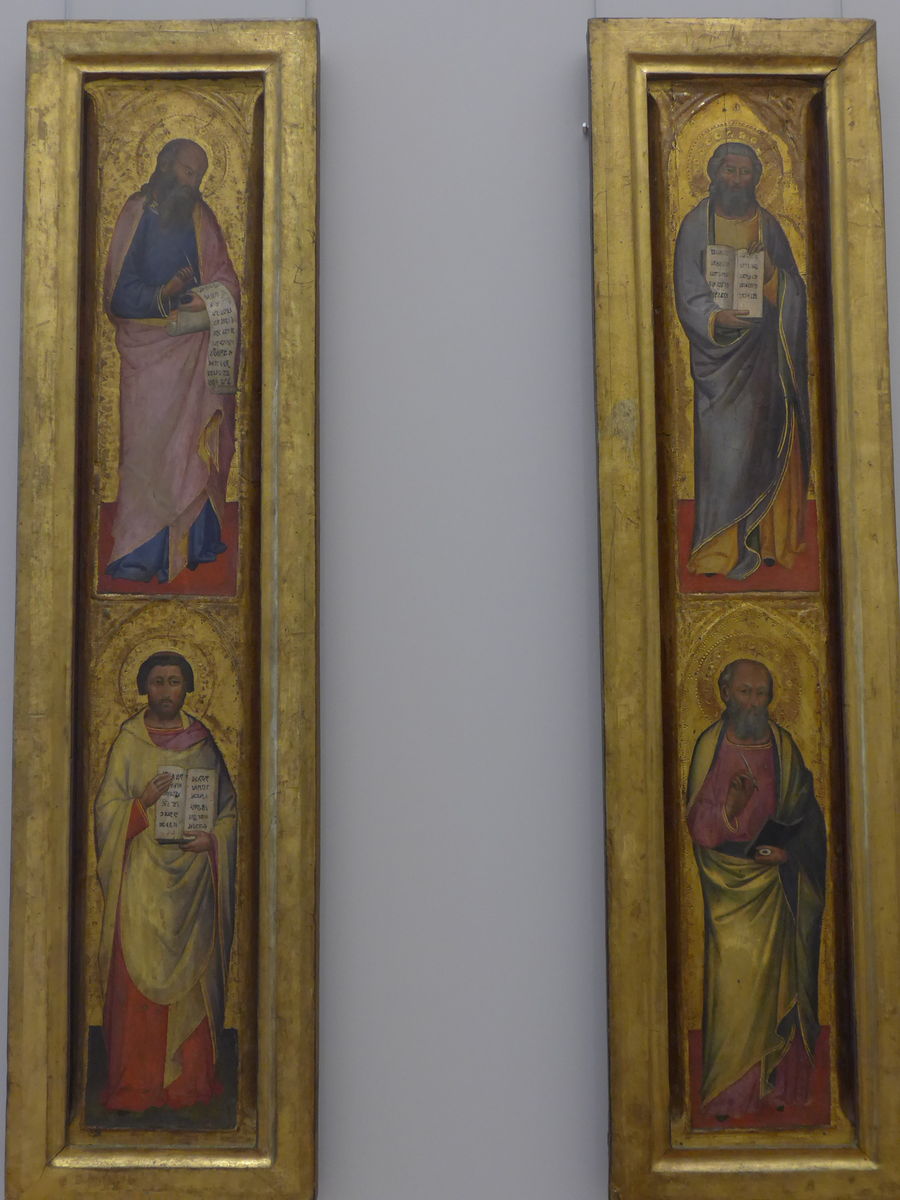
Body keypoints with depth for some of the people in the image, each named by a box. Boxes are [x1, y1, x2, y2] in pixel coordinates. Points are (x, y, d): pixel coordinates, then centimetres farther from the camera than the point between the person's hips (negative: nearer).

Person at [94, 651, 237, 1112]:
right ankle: (136, 1085, 6)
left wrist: (212, 839, -8)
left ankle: (190, 1080, 13)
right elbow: (106, 809, 1)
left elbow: (229, 807, 10)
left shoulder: (203, 742, 7)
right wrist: (142, 804, -18)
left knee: (193, 974, 3)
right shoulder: (128, 742, 4)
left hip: (193, 875, 1)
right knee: (138, 975, -4)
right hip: (142, 876, -1)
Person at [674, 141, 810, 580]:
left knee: (769, 441, 2)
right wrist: (716, 317, -24)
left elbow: (795, 291, 9)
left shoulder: (768, 226, 12)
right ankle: (727, 547, -2)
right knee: (725, 444, -7)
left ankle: (771, 539, 12)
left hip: (765, 352, 3)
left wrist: (770, 271, -12)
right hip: (720, 354, -3)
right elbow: (687, 294, -4)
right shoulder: (696, 225, 3)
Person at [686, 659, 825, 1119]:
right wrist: (732, 806, -24)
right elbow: (699, 825, -5)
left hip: (776, 883, 2)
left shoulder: (783, 745, 6)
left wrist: (784, 850, -10)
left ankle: (777, 1084, 14)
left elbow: (804, 817, 7)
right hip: (731, 886, -2)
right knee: (732, 981, -5)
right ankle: (728, 1092, 3)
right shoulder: (710, 746, -1)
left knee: (778, 978, 4)